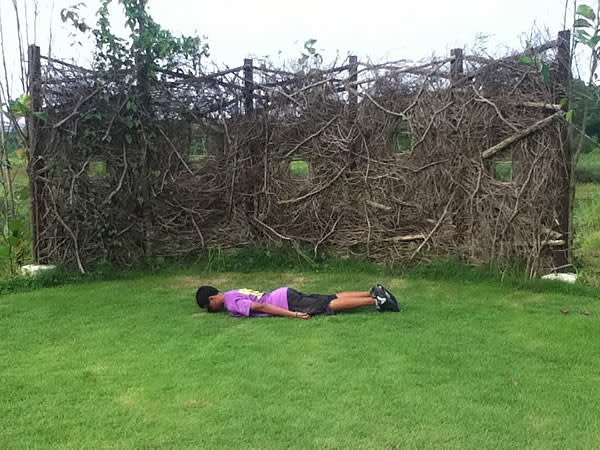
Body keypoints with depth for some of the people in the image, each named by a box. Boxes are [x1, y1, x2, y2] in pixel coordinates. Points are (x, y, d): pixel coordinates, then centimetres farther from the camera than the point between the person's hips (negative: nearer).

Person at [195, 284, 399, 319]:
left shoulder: (232, 304, -13)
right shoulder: (233, 293, 16)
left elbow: (260, 306, -23)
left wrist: (292, 315, -25)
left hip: (286, 301, -8)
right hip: (285, 294, 8)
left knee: (331, 306, -12)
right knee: (333, 299, 6)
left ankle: (376, 300, -17)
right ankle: (373, 292, 3)